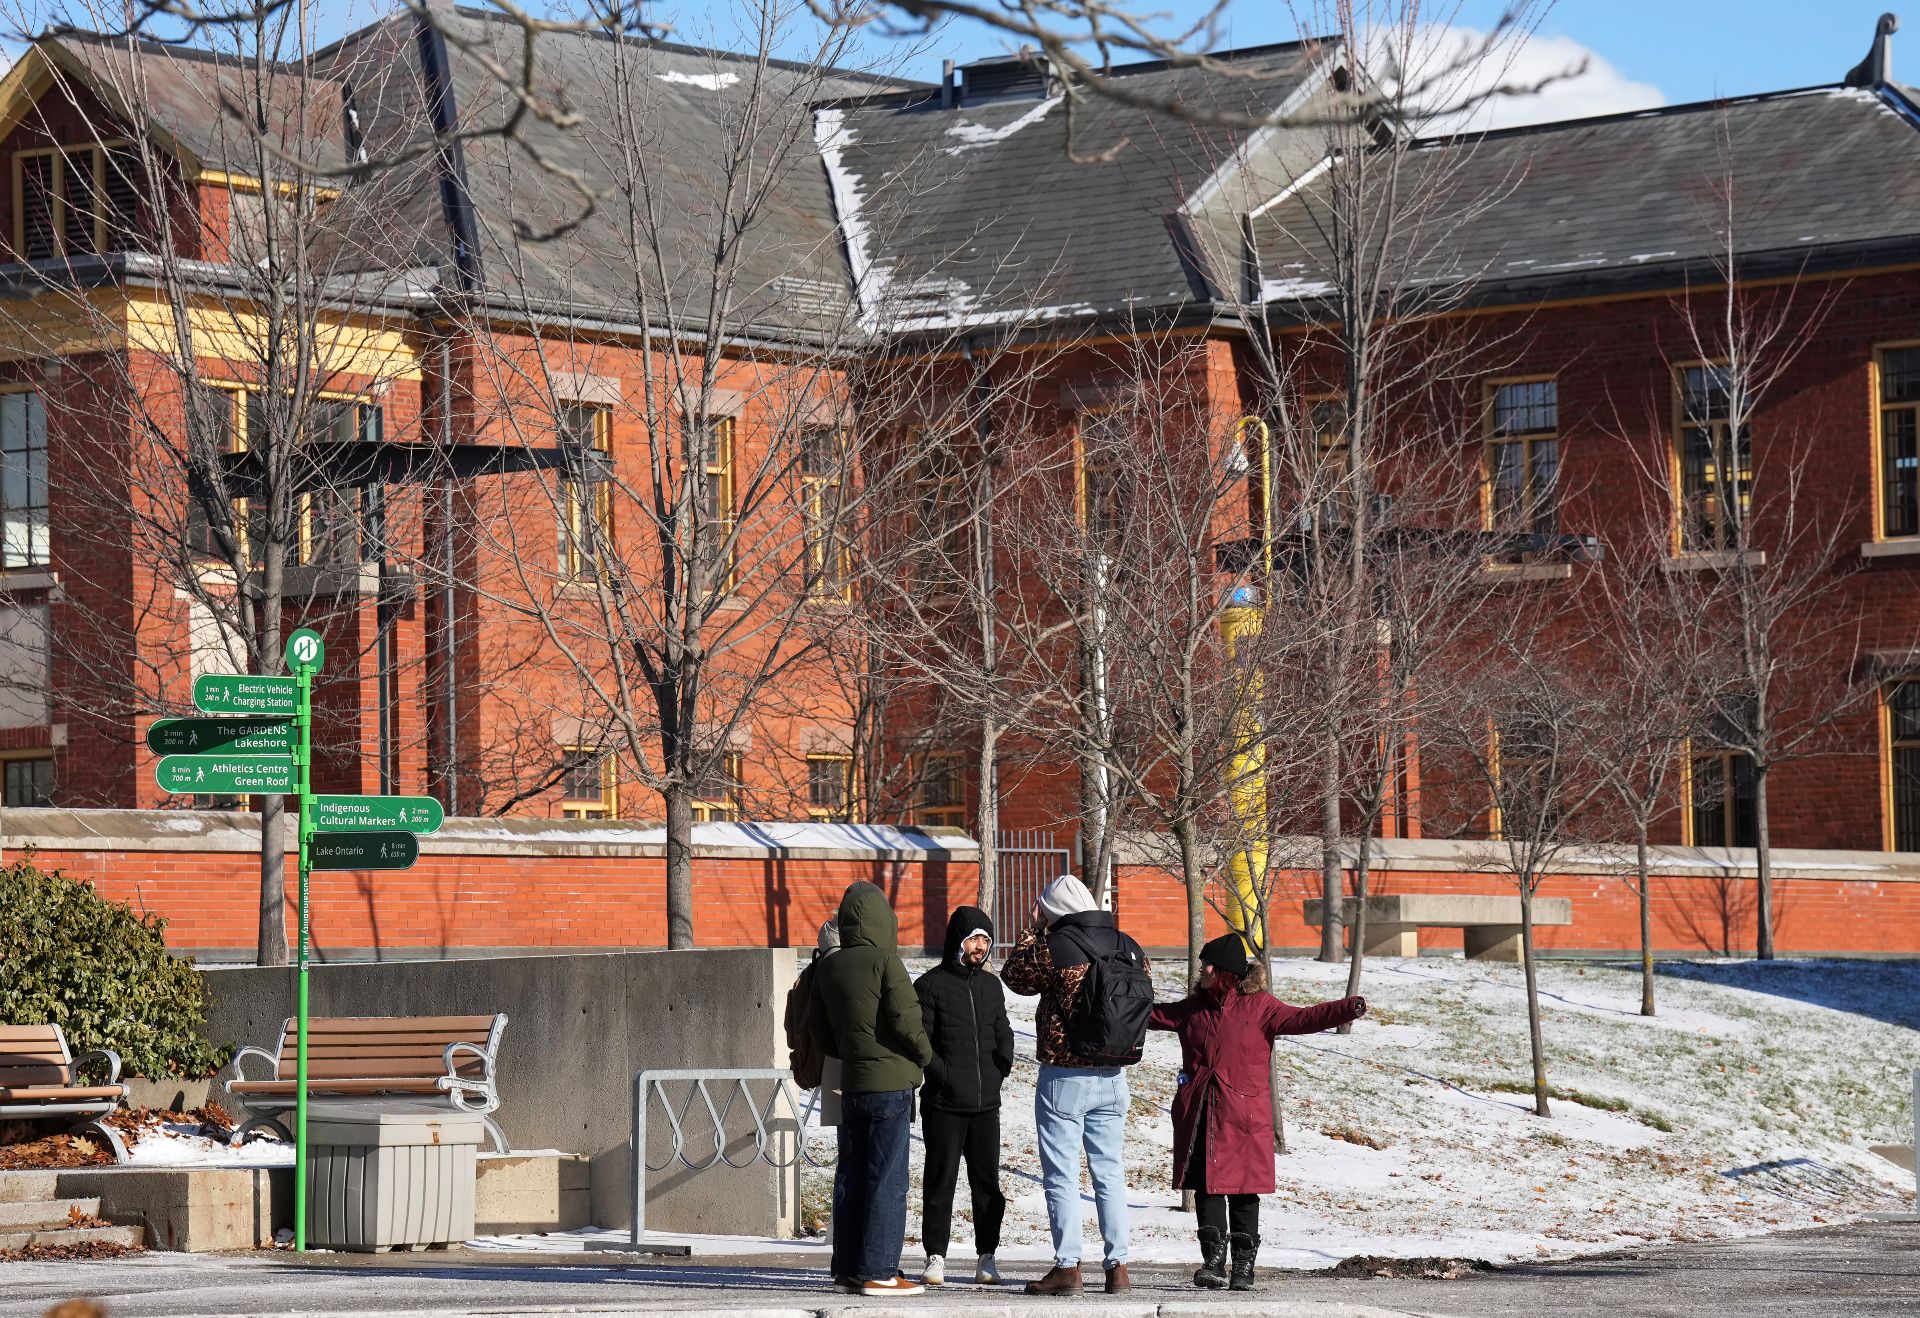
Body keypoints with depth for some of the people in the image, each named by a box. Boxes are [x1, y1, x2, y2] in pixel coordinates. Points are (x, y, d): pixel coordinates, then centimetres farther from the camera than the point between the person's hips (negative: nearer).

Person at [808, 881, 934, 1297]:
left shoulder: (827, 967, 8)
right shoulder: (884, 961, -12)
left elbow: (818, 1029, 11)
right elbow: (905, 1018, -16)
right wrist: (924, 1055, 1)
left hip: (851, 1082, 7)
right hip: (891, 1082, -7)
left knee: (851, 1176, 11)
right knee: (887, 1178, -5)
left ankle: (847, 1267, 13)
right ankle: (878, 1271, -7)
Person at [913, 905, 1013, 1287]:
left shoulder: (991, 985, 15)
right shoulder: (931, 984, -2)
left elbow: (1004, 1033, 21)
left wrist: (1000, 1068, 4)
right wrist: (945, 1076, -15)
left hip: (986, 1102, 5)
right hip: (943, 1103, -5)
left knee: (987, 1182, 5)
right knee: (940, 1181, -2)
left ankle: (986, 1257, 11)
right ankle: (936, 1258, 3)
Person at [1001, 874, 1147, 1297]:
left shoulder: (1053, 948, -14)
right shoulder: (1127, 947, 2)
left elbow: (1014, 976, 3)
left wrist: (1035, 931, 12)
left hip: (1064, 1075, -5)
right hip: (1112, 1075, 5)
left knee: (1062, 1176, 1)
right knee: (1110, 1174, 10)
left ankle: (1067, 1266, -1)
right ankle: (1118, 1266, 8)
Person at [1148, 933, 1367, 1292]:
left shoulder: (1259, 1006, -2)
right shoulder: (1192, 1009, 14)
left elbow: (1301, 1019, -11)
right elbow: (1151, 1015, 26)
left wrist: (1346, 1009, -25)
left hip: (1243, 1118, -4)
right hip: (1199, 1119, 4)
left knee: (1243, 1191, -1)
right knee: (1206, 1188, 1)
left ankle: (1244, 1266, 6)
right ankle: (1214, 1263, 3)